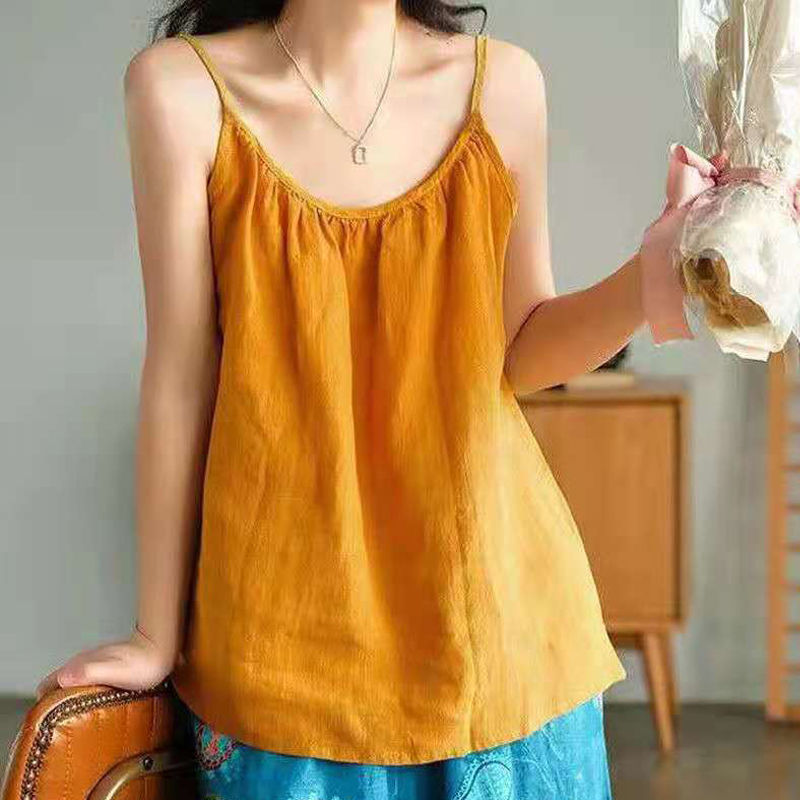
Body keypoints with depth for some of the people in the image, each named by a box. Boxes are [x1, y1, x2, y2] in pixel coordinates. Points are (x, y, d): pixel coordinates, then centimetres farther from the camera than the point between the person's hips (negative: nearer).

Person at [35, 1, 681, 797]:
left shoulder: (502, 81, -2)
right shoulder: (180, 85, -7)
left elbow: (520, 353, 4)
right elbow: (179, 375, -5)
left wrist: (654, 276, -15)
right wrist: (157, 636, 0)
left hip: (497, 606, 2)